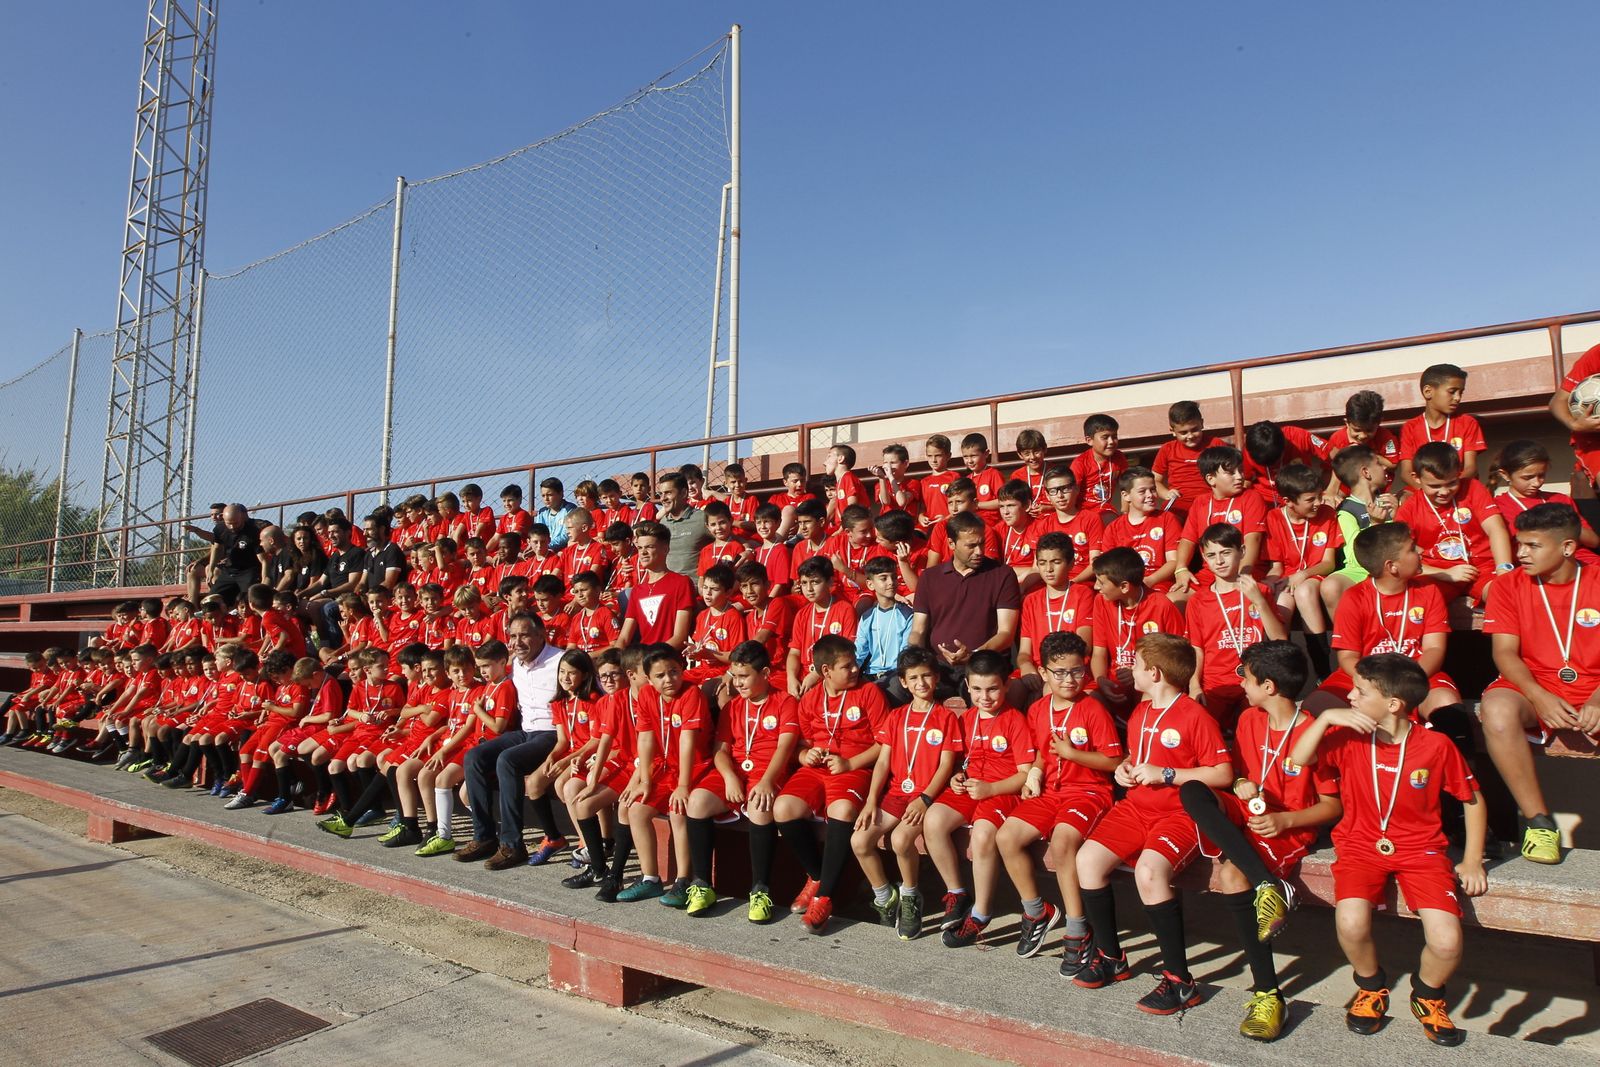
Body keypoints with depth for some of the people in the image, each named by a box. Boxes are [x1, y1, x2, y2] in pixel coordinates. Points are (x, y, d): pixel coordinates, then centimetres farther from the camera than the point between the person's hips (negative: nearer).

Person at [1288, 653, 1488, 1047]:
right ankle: (1372, 988, 9)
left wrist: (1472, 861, 1)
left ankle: (1427, 996, 18)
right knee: (1351, 923, -26)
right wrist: (1325, 717, -21)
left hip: (1420, 848, 0)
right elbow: (1298, 760, -13)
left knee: (1447, 943, -20)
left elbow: (1472, 799, 5)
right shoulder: (1349, 738, -4)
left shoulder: (1436, 746, -8)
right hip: (1361, 845, 0)